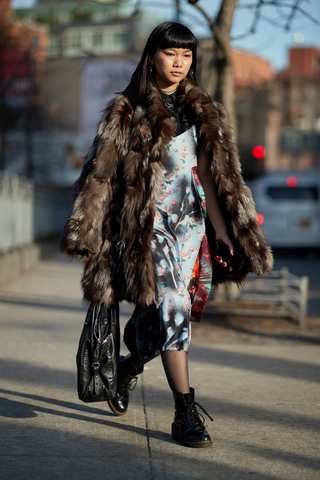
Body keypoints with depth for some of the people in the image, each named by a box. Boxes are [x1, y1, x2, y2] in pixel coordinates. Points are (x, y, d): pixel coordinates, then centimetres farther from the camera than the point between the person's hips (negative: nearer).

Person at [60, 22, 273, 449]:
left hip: (190, 221, 5)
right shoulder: (126, 113, -1)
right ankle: (186, 413, -11)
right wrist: (88, 234, -2)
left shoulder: (203, 111, 12)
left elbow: (210, 173, 8)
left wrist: (224, 231, 1)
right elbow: (101, 173, 0)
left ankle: (127, 368, 37)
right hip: (148, 222, -4)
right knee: (172, 307, -15)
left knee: (169, 310, 7)